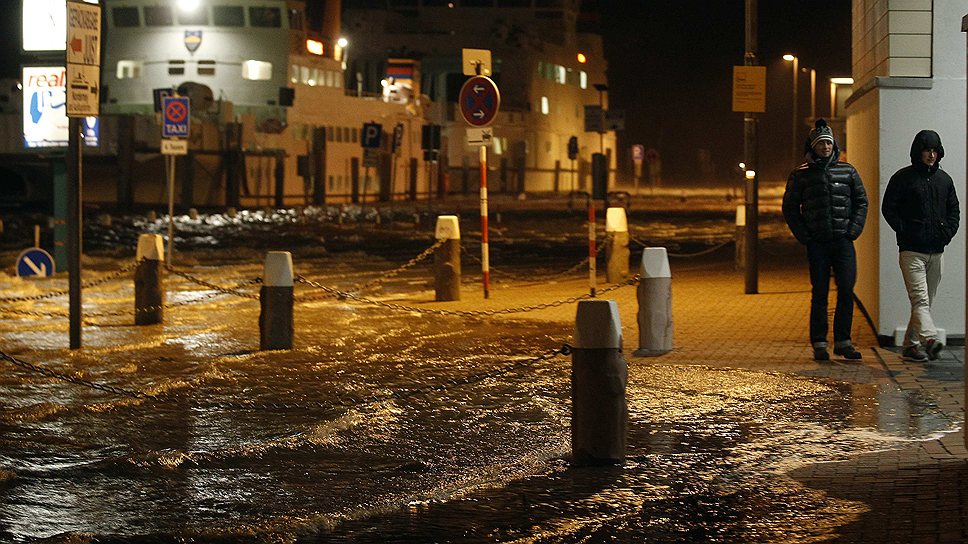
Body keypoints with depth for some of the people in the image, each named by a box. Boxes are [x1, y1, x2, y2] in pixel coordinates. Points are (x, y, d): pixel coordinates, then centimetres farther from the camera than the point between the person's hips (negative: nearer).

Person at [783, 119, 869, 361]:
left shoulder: (847, 171, 10)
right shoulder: (801, 174, 5)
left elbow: (861, 201, 15)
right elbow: (790, 207, 8)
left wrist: (854, 230, 2)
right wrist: (803, 236, -2)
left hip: (843, 241, 2)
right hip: (817, 243, -2)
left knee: (847, 291, -3)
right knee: (820, 293, 0)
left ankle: (843, 341, 7)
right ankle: (819, 344, 5)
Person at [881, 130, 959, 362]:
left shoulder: (944, 179, 14)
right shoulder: (903, 177, -2)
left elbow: (954, 210, 20)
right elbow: (888, 208, -2)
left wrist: (948, 232, 4)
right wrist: (905, 232, -10)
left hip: (936, 251, 6)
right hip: (911, 250, -6)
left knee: (926, 301, 8)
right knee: (920, 299, -17)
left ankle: (911, 345, 14)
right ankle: (930, 339, -32)